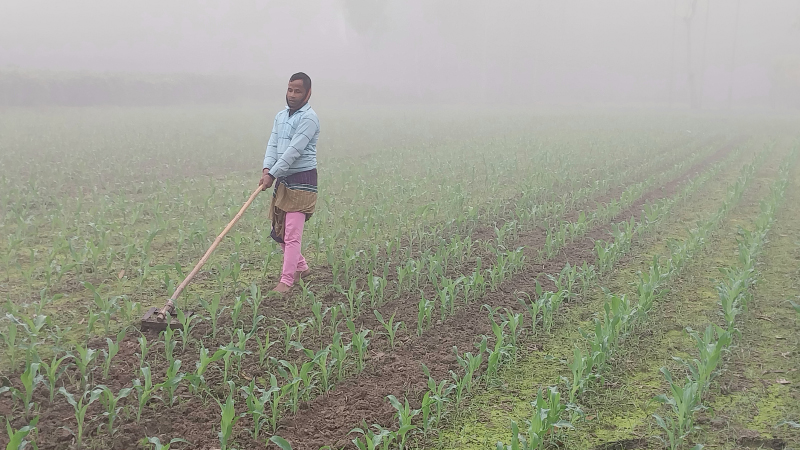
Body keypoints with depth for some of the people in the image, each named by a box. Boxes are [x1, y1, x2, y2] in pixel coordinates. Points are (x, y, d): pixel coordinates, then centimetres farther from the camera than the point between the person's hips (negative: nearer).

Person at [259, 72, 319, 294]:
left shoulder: (309, 118, -13)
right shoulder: (280, 116, 13)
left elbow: (293, 151, -19)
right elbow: (272, 145, 5)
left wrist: (272, 174, -21)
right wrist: (266, 169, -13)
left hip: (302, 180, -8)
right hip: (282, 180, 8)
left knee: (293, 233, -8)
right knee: (279, 230, 14)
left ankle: (286, 281, -4)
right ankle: (301, 267, 31)